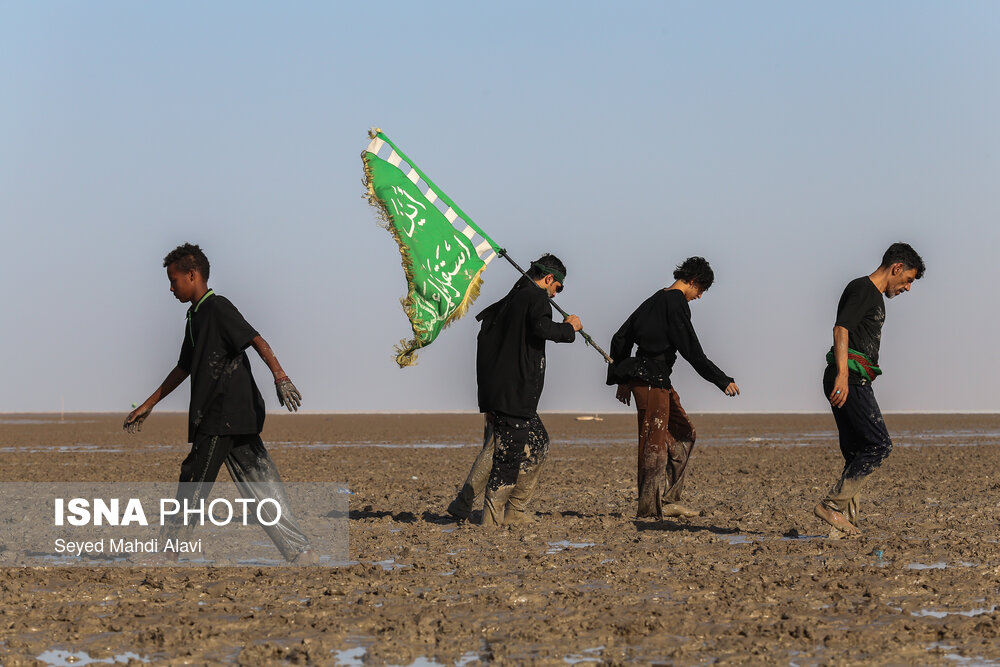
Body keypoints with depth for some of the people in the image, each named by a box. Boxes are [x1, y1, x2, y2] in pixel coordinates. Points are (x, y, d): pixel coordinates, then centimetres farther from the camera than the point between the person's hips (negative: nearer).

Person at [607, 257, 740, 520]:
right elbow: (691, 350, -17)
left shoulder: (654, 300, 18)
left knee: (683, 433, 13)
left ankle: (669, 499, 10)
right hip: (652, 380, -10)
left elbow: (620, 339, 21)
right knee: (655, 440, -7)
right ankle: (650, 506, -5)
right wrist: (723, 381, -15)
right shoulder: (676, 303, -11)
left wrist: (623, 380, 24)